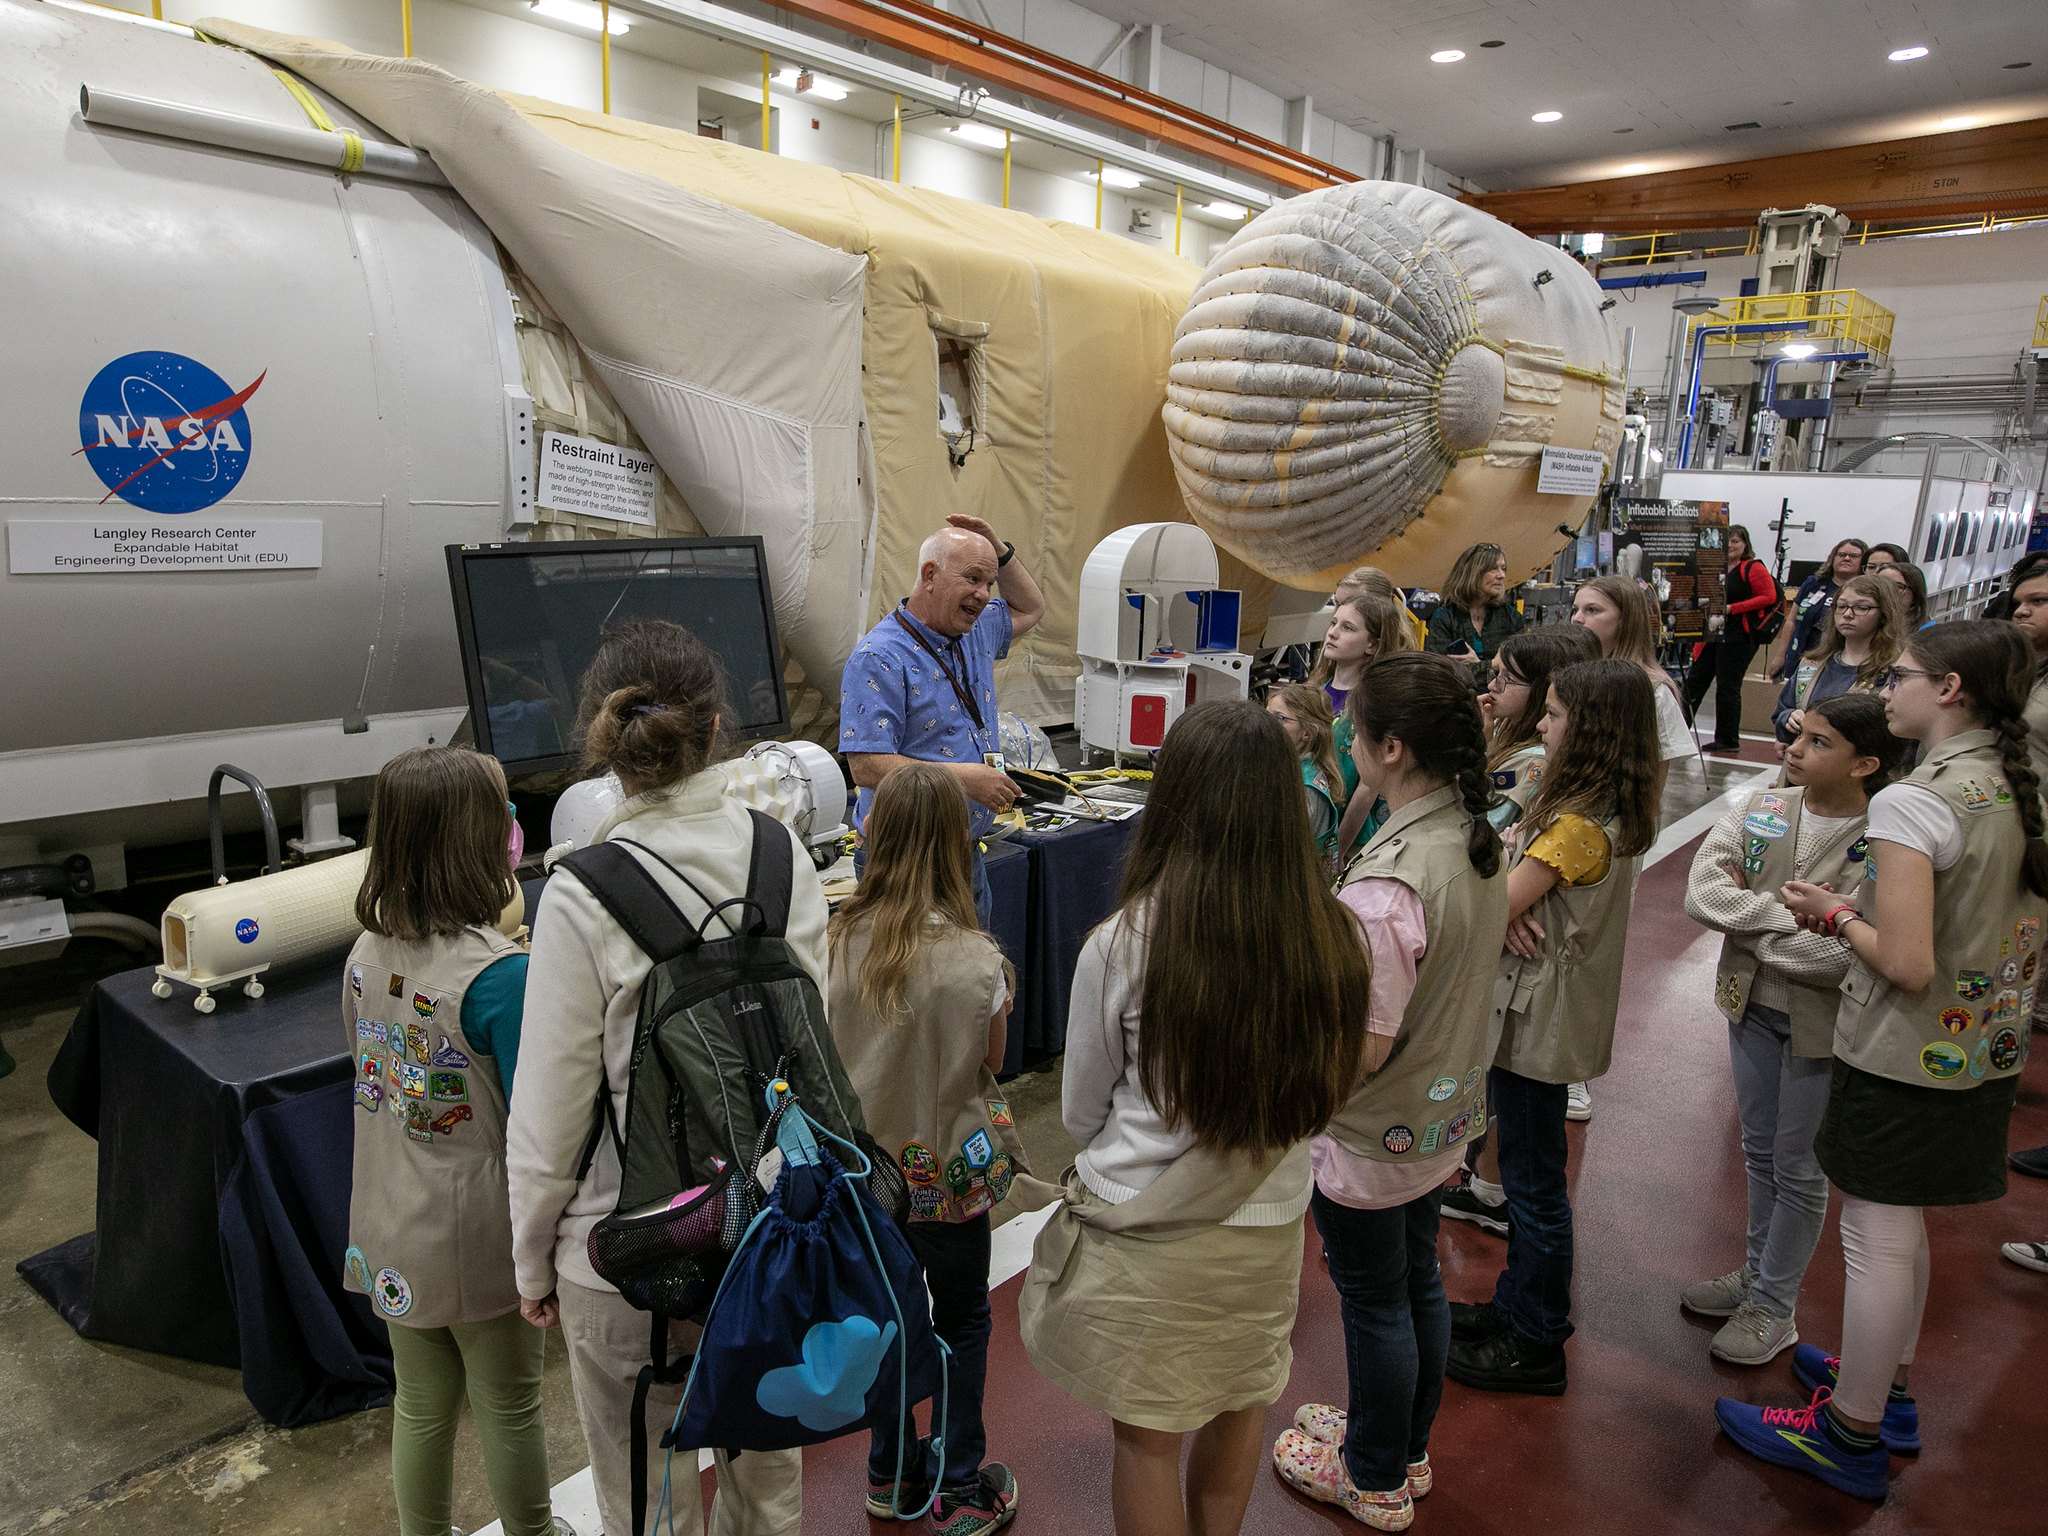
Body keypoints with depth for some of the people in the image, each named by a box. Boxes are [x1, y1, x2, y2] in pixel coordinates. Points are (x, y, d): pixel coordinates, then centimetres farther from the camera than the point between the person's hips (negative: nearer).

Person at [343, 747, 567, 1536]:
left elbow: (370, 1078, 8)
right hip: (479, 1239, -6)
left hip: (391, 1234, 6)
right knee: (509, 1409, 17)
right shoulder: (499, 974, -27)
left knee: (420, 1408, 23)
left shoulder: (366, 954, -5)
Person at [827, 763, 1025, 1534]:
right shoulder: (973, 958, -24)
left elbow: (827, 1044, -1)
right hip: (949, 1170, -4)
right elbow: (992, 1058, -8)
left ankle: (891, 1472, 40)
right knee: (962, 1321, 18)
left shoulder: (839, 938, -14)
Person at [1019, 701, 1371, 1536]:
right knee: (1240, 1408, 28)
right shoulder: (1332, 936, -16)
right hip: (1269, 1225, 4)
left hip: (1143, 1235, -3)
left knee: (1149, 1436, 19)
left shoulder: (1122, 945, -23)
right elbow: (1324, 1089, 2)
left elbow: (1081, 1114, -7)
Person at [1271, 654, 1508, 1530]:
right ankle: (1406, 1447, 47)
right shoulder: (1478, 841, -5)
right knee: (1417, 1281, 24)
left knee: (1375, 1300, 13)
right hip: (1444, 1112, 8)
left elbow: (1365, 1046, -28)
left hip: (1371, 1132, -8)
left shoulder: (1386, 884, -33)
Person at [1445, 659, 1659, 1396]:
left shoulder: (1580, 825, -24)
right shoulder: (1610, 812, 6)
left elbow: (1495, 904, -22)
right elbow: (1511, 898, 6)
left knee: (1534, 1182, 4)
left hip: (1542, 1020, -9)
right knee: (1526, 1172, 20)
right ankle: (1517, 1306, 36)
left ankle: (1536, 1345, 19)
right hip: (1534, 1011, 9)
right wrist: (1512, 907, -14)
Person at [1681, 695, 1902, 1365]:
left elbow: (1844, 956, -29)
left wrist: (1749, 916, -18)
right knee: (1760, 1151, 22)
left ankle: (1774, 1309, 30)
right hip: (1752, 1006, 5)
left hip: (1822, 1025, -5)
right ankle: (1757, 1270, 42)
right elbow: (1701, 892, -16)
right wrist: (1795, 918, -23)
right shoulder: (1762, 810, -5)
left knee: (1798, 1170, 12)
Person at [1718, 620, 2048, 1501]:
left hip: (1903, 1059, -8)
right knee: (1903, 1231, 23)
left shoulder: (1912, 801, -23)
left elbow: (1906, 963, -27)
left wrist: (1836, 915, -9)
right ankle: (1888, 1390, 40)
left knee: (1876, 1242, 5)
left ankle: (1850, 1437, 20)